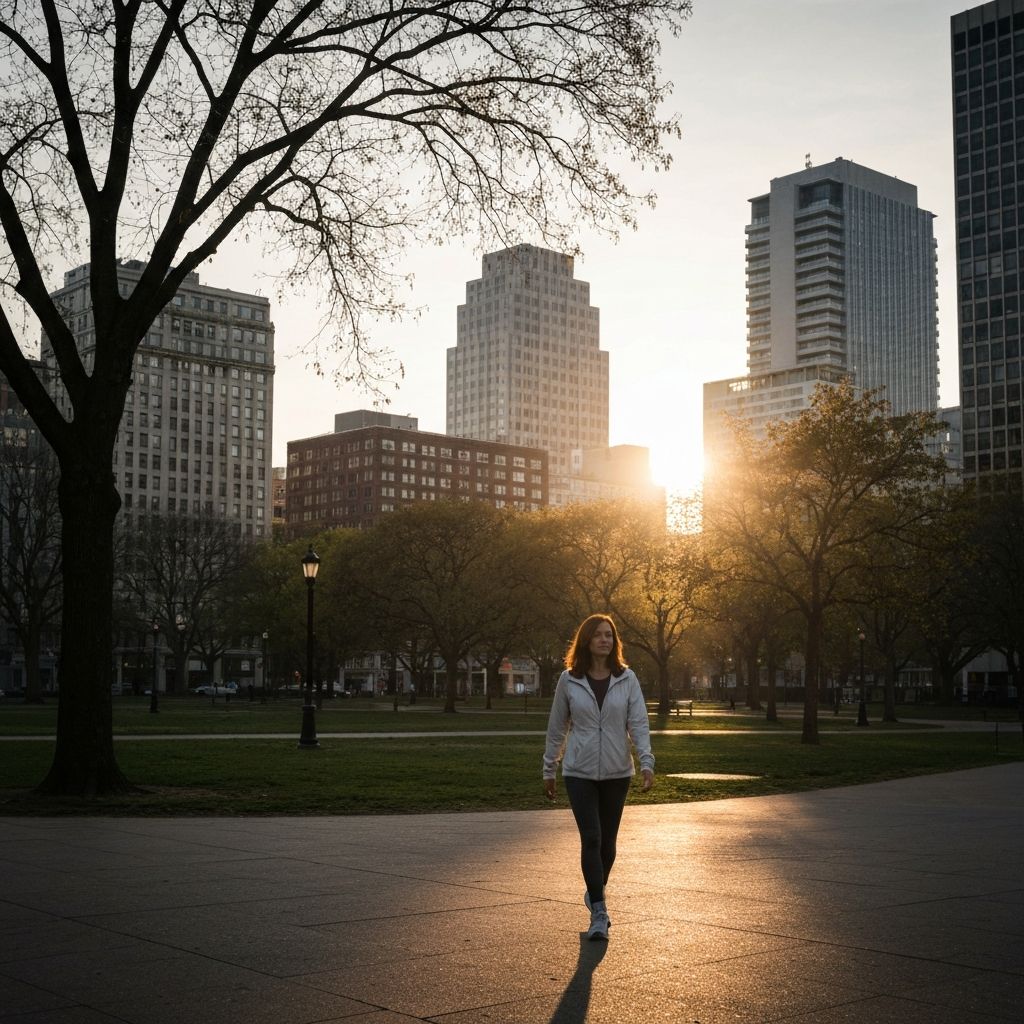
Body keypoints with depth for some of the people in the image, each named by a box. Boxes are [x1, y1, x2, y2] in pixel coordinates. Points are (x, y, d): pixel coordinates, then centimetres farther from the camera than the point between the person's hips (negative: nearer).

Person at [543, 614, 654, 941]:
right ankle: (599, 914, -7)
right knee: (591, 839, -10)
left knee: (608, 840, 11)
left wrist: (647, 762, -16)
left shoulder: (627, 679, -1)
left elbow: (639, 723, -4)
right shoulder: (569, 680, -2)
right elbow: (557, 728, 6)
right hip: (579, 772, -1)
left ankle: (595, 892, 36)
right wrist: (549, 770, 9)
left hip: (617, 772, 1)